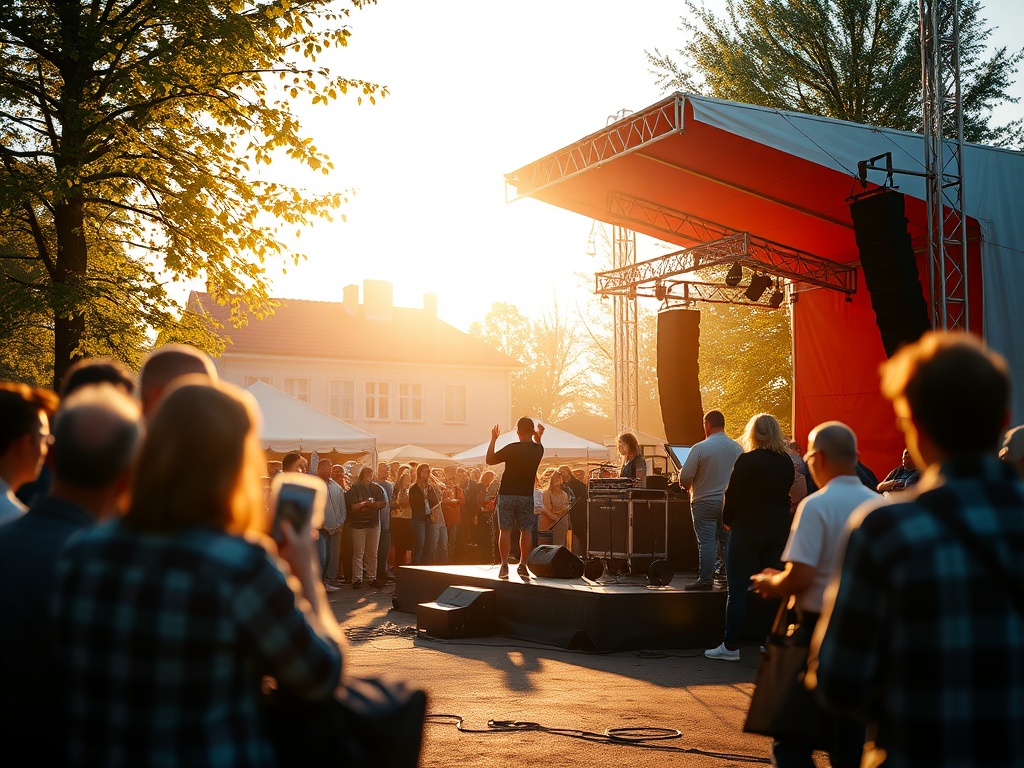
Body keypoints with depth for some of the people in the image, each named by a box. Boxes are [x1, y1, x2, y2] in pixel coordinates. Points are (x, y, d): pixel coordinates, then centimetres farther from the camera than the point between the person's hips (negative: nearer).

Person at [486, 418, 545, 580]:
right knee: (526, 531, 9)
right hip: (527, 495, 2)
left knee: (505, 531, 2)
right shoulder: (538, 449, -1)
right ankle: (523, 566, 8)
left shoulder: (512, 448, -14)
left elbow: (489, 460, -3)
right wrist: (539, 436, 29)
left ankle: (504, 566, -1)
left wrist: (493, 439, 2)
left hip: (506, 495, -2)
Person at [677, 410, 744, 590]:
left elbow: (684, 477, -13)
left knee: (706, 542, -1)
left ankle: (706, 580, 1)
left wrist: (685, 485, 9)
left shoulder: (699, 448, -13)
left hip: (705, 502, -4)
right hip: (730, 502, 4)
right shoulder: (737, 448, 2)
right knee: (729, 541, 10)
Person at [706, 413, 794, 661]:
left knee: (737, 589, -1)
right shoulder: (787, 463, 6)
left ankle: (731, 646, 0)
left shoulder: (747, 461, -12)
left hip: (747, 529, -6)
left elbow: (732, 495, -9)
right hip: (779, 529, 6)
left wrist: (728, 520, 6)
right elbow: (787, 495, 12)